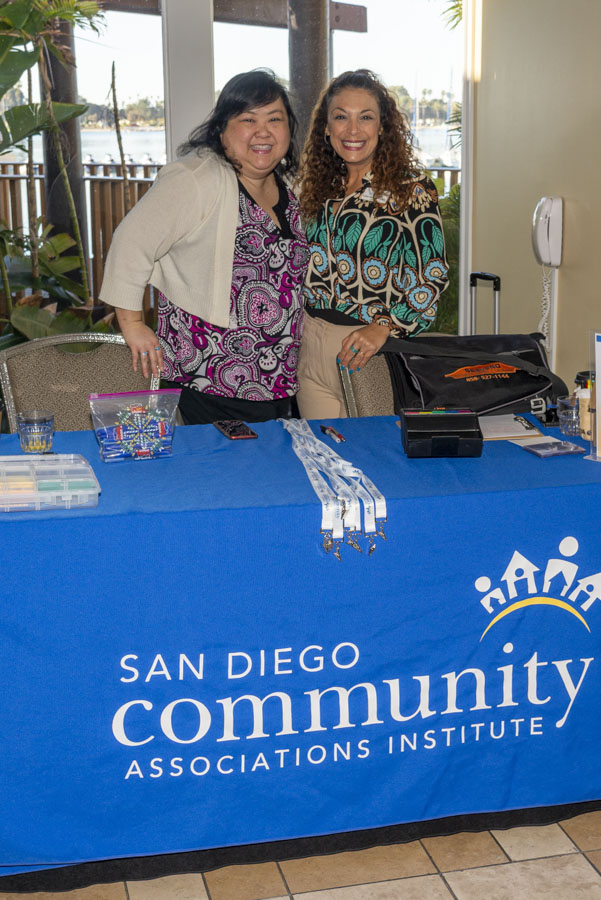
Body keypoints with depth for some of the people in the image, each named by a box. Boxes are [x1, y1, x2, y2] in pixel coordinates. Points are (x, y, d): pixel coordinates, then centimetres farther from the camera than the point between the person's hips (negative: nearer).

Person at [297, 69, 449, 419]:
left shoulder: (411, 189, -7)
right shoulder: (320, 186, 9)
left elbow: (433, 276, -10)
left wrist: (383, 328, -21)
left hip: (378, 351, -5)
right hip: (312, 348, 5)